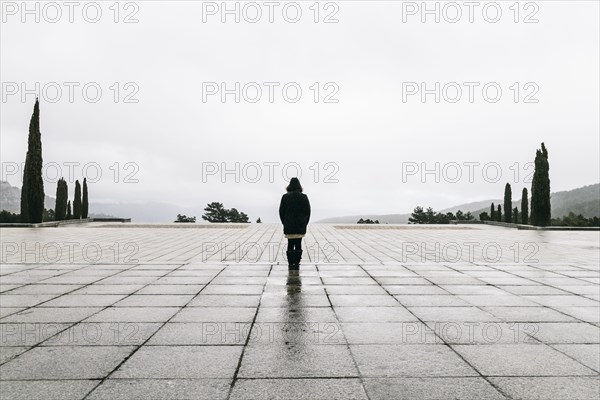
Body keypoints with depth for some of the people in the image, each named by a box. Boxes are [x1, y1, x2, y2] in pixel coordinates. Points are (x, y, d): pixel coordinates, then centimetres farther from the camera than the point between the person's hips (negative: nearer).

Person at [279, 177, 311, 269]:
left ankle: (291, 264, 5)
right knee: (298, 244, 5)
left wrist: (285, 223, 11)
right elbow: (308, 211, 2)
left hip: (289, 226, 0)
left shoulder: (285, 197, -2)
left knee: (290, 244, 6)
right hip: (300, 226, 0)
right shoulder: (304, 197, -1)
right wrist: (305, 223, 10)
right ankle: (297, 264, 6)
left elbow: (281, 211, 1)